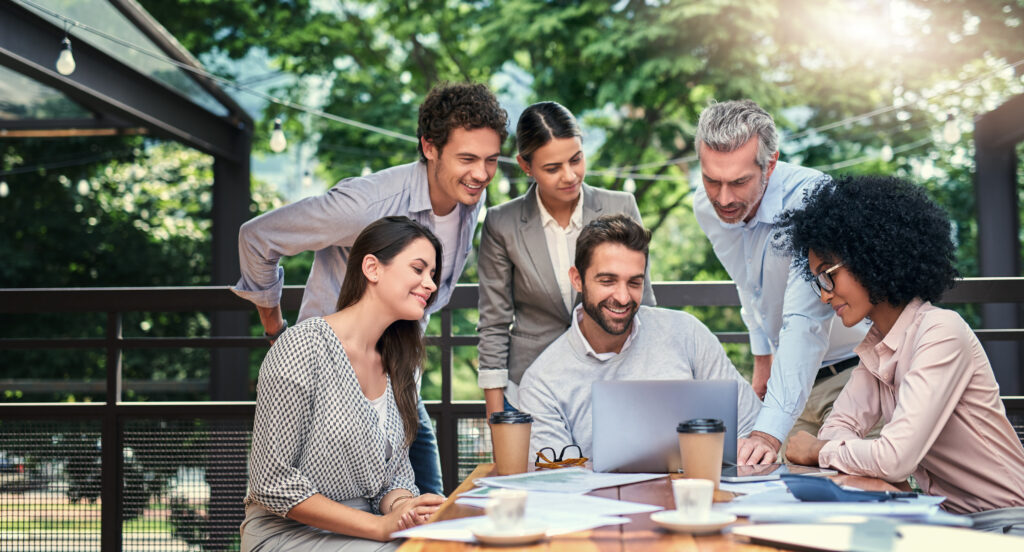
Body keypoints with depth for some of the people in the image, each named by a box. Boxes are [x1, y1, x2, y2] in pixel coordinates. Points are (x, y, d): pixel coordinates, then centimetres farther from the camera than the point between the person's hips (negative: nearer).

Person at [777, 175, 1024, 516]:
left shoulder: (941, 333, -20)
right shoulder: (877, 346, 8)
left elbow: (896, 460, -27)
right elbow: (839, 427, 6)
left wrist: (819, 451, -11)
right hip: (948, 515, 7)